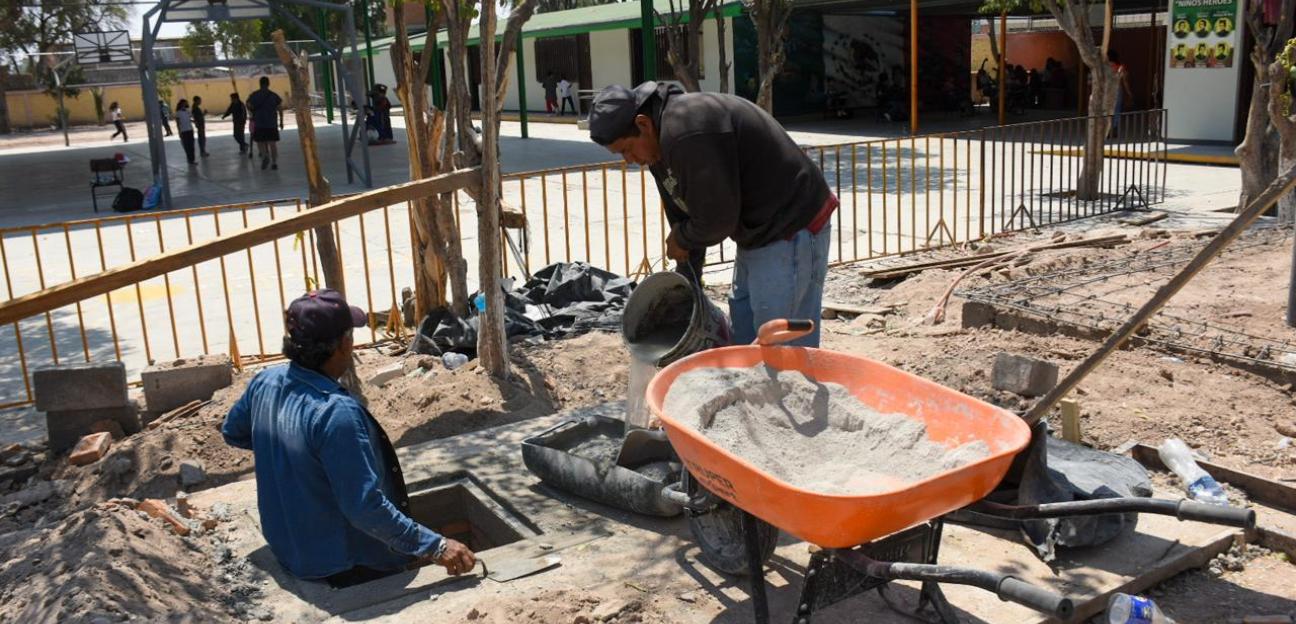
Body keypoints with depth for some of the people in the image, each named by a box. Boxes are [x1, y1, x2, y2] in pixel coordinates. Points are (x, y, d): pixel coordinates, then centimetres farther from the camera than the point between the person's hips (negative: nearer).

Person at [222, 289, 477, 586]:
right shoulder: (336, 412, -32)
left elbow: (232, 433, 14)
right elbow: (365, 508, -32)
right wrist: (436, 546, -29)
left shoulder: (265, 382, -7)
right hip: (339, 567, -9)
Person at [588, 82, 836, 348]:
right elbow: (682, 215, 12)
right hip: (758, 234, 11)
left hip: (790, 230, -11)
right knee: (743, 334, 19)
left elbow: (717, 218, -24)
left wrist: (681, 240, -5)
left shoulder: (687, 132, -27)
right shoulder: (660, 146, 6)